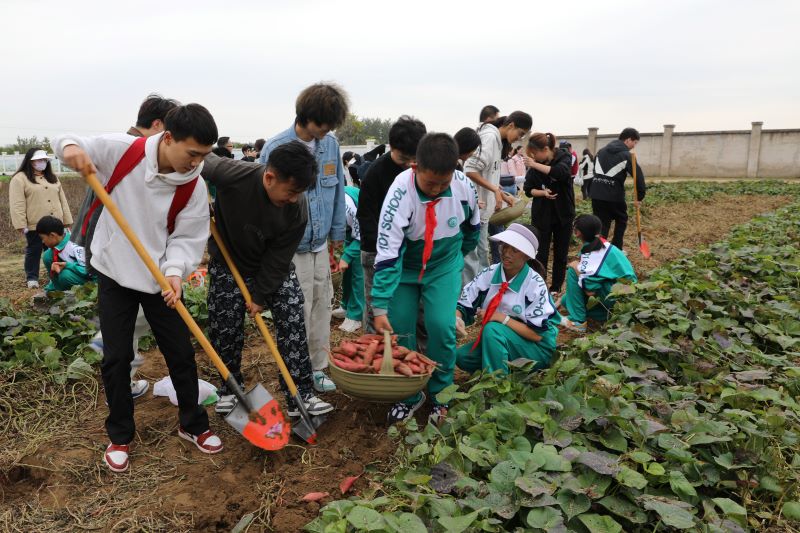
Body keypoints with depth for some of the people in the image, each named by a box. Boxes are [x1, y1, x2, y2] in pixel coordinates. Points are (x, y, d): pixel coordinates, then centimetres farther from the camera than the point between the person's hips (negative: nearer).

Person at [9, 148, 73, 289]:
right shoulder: (20, 178, -3)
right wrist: (21, 224, -16)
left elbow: (62, 200, 16)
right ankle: (32, 278, 15)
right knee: (34, 251, 5)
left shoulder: (52, 178, 18)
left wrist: (67, 220, 10)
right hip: (35, 225, -5)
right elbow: (17, 204, -10)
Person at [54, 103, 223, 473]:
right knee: (116, 358, 6)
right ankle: (120, 436, 26)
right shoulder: (121, 150, -16)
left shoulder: (195, 187, -14)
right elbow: (75, 147, -4)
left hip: (161, 279, 1)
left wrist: (174, 272, -30)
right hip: (114, 274, 0)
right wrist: (70, 146, -29)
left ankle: (193, 424, 27)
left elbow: (187, 237, -12)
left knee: (181, 353, 6)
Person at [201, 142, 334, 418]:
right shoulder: (233, 175, -33)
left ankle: (301, 397, 1)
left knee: (293, 324, -9)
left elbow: (278, 260, -17)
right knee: (225, 333, 6)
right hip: (227, 264, 0)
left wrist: (261, 296, -12)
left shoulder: (298, 209, -27)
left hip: (273, 269, 1)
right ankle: (230, 388, 31)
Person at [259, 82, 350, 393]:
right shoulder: (276, 148, -15)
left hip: (321, 243, 5)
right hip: (291, 247, -5)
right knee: (298, 314, 1)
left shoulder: (331, 144, 1)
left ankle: (317, 368, 30)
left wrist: (337, 231, 14)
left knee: (322, 307, 14)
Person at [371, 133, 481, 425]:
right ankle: (409, 395, 21)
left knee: (442, 327, -9)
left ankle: (441, 394, 14)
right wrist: (380, 308, -32)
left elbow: (473, 226, 3)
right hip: (404, 266, -1)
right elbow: (386, 254, -31)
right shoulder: (400, 192, -30)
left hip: (444, 266, 1)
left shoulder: (465, 186, -20)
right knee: (399, 329, -2)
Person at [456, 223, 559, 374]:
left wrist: (502, 318, -26)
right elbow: (463, 305, -10)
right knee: (462, 356, -17)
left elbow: (538, 334, -20)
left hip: (537, 348, -5)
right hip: (499, 340, 5)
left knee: (492, 329, -31)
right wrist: (456, 318, -33)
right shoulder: (489, 274, -8)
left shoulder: (535, 284, -20)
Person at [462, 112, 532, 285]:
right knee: (471, 254, -4)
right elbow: (470, 170, -24)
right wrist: (495, 190, -22)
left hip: (482, 205, 10)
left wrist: (503, 195, 14)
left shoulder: (498, 140, 15)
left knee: (482, 251, 18)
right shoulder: (489, 136, -15)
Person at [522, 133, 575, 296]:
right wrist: (542, 192, -21)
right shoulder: (534, 165, -5)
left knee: (561, 254, 9)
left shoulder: (564, 157, -11)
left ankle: (556, 288, 23)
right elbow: (528, 190, -2)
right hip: (542, 215, 1)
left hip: (563, 214, -1)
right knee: (541, 254, -2)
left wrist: (535, 165, -30)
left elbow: (561, 172, -34)